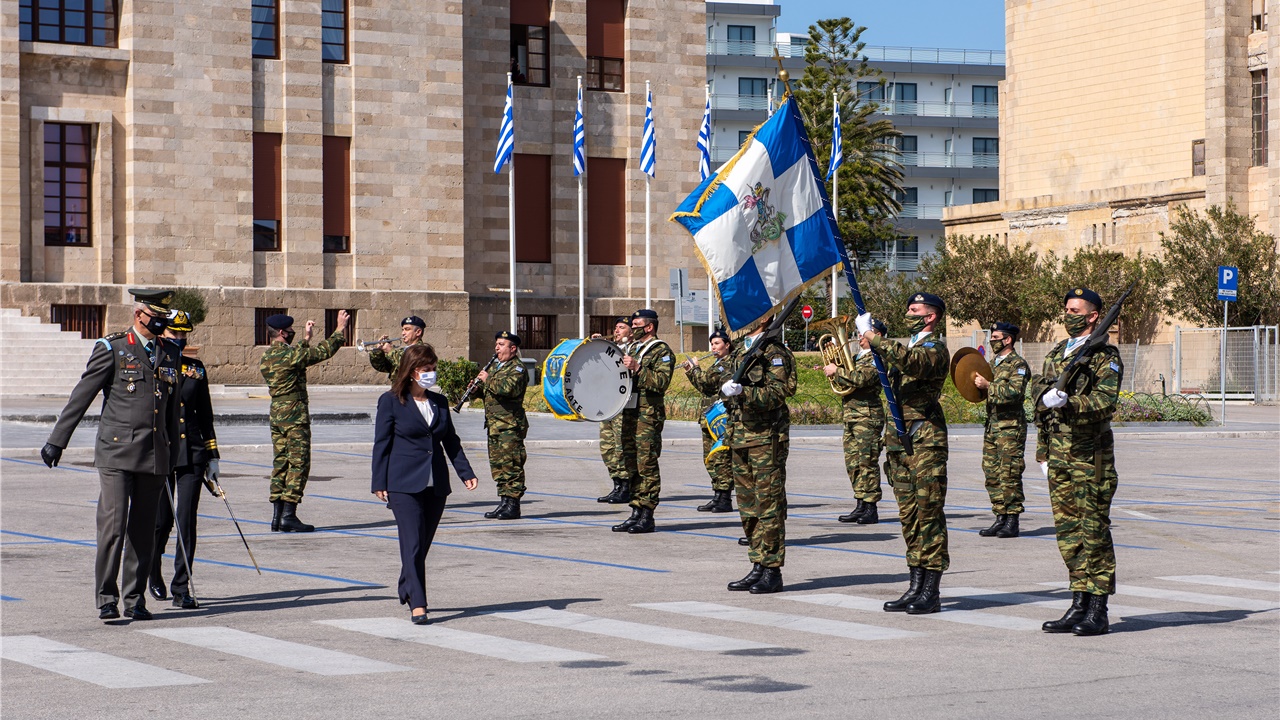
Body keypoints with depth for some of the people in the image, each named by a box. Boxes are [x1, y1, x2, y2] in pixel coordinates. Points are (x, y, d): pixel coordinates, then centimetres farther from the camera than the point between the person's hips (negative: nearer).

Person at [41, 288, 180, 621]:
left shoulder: (169, 354, 13)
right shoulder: (112, 349, -2)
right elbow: (81, 397, -2)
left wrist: (170, 450, 24)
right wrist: (57, 440, -3)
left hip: (155, 456, 5)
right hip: (116, 453, -4)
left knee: (143, 529, 6)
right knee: (112, 525, -9)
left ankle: (135, 600, 12)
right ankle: (106, 598, -1)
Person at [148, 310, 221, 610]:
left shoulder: (195, 368, 11)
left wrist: (212, 457, 13)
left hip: (192, 453, 2)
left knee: (187, 521, -4)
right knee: (161, 521, 5)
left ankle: (182, 589, -1)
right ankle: (153, 574, 32)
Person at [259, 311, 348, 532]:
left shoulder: (266, 357, 10)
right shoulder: (289, 354, -15)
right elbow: (323, 351, -9)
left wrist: (306, 338, 31)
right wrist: (340, 329, 1)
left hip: (276, 416, 8)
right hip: (295, 417, -8)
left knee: (280, 464, 10)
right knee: (298, 464, -5)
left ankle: (277, 515, 9)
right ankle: (288, 516, -8)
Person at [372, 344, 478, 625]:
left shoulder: (440, 402, 13)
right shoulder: (391, 401, -1)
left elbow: (451, 440, 17)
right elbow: (382, 443, -2)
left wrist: (465, 472, 6)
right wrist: (379, 483, -5)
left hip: (436, 484, 5)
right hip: (404, 484, -5)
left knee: (423, 544, 9)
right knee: (413, 544, -12)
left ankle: (406, 590, 27)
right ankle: (417, 604, -15)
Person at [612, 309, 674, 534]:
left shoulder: (662, 351, -5)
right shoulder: (633, 348, 21)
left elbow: (661, 381, -18)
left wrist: (637, 368, -24)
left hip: (649, 415, -9)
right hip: (630, 413, 9)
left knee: (646, 465, -8)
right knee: (632, 464, 9)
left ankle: (647, 517, -6)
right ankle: (636, 513, 15)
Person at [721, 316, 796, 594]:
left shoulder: (775, 352, -8)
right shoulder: (740, 353, 18)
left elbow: (778, 392, -18)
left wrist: (743, 393, -27)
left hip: (766, 438, -8)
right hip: (741, 440, 8)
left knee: (769, 504, -6)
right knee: (748, 506, 9)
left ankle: (772, 571, -3)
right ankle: (758, 568, 15)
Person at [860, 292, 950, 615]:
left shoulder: (935, 348, -7)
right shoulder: (907, 346, 22)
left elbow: (911, 362, -28)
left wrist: (873, 337, -26)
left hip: (925, 442, -9)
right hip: (899, 442, 9)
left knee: (928, 513, -7)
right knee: (909, 515, 9)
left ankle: (931, 592, -7)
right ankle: (916, 587, 12)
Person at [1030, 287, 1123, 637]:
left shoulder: (1105, 356, -5)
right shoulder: (1056, 353, 17)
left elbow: (1105, 403, -17)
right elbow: (1040, 398, 22)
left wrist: (1068, 402, -31)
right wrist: (1043, 450, 19)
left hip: (1091, 455, -7)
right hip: (1059, 454, 7)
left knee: (1094, 531, -5)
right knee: (1068, 529, 8)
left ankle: (1098, 611, -1)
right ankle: (1079, 605, 14)